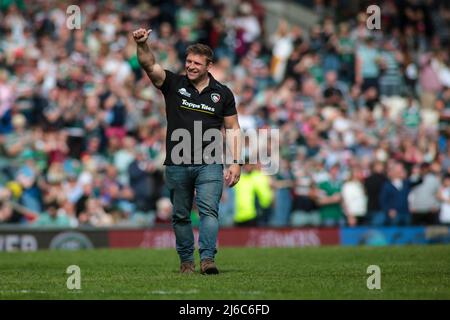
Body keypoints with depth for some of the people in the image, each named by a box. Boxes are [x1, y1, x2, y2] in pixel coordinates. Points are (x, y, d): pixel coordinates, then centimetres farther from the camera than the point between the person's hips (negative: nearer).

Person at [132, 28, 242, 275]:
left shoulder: (222, 93, 4)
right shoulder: (173, 84, 3)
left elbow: (233, 129, 8)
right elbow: (149, 65, -13)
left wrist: (236, 163, -1)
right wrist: (141, 44, -34)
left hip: (209, 164, -1)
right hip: (177, 165, 1)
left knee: (209, 210, -15)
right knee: (180, 216, 8)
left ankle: (207, 258, -22)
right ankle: (186, 261, 20)